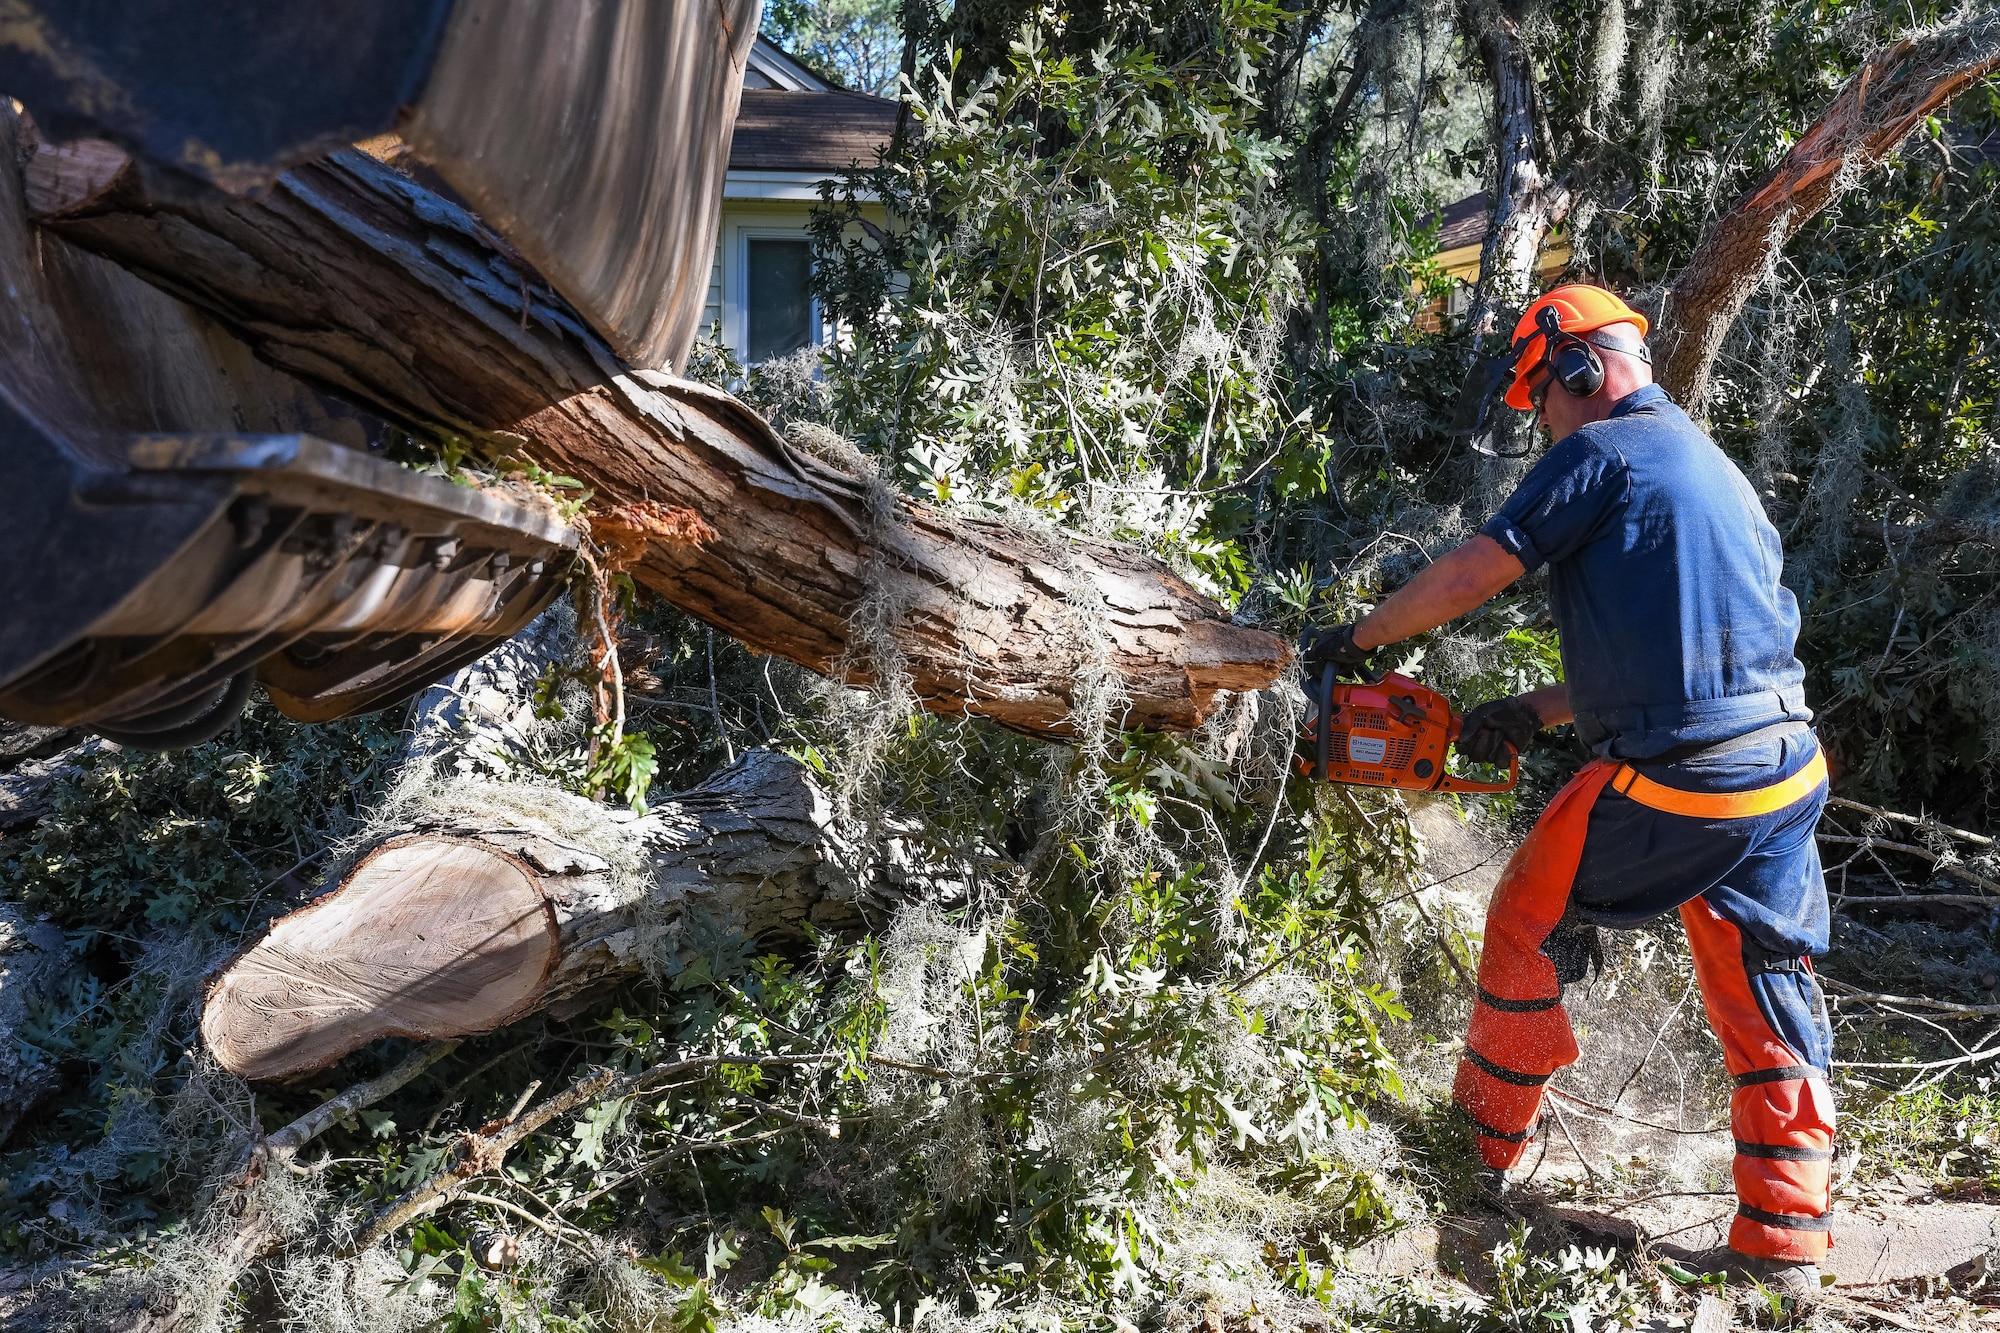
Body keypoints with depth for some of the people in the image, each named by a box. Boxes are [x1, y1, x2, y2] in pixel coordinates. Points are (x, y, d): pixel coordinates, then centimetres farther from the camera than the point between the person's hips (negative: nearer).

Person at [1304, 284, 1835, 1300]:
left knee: (1531, 926, 15)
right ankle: (1783, 1247, 20)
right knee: (1770, 997, 15)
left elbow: (1470, 575, -7)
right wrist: (1537, 712, 20)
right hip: (1785, 770, 8)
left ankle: (1486, 1141, 30)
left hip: (1668, 784, -8)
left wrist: (1359, 638, 8)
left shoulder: (1603, 453, -6)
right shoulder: (1716, 472, 21)